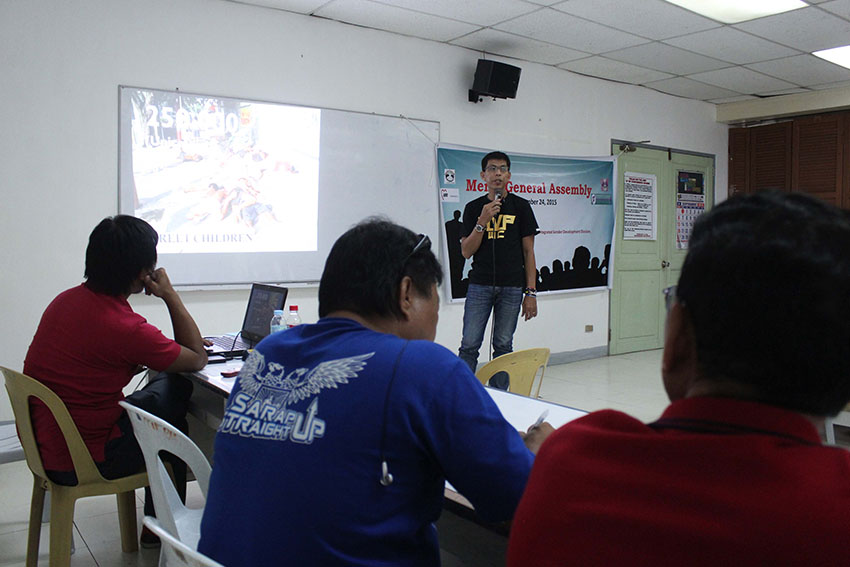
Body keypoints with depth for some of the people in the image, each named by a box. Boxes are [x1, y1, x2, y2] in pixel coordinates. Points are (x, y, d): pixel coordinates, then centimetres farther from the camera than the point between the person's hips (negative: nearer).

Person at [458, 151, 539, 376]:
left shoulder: (520, 207, 4)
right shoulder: (474, 208, 7)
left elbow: (528, 251, 4)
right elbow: (466, 252, 2)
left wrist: (531, 292, -2)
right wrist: (483, 221, -12)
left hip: (512, 287, 0)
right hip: (479, 285, 0)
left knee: (503, 346, 6)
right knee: (469, 345, -2)